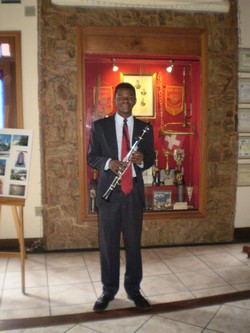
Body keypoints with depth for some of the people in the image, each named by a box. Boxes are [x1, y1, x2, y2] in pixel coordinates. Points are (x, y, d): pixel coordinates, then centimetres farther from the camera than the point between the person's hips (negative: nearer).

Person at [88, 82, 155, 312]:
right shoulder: (100, 126, 3)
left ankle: (134, 290, 25)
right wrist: (108, 162, -17)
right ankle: (109, 291, 22)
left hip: (134, 191, 1)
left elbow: (151, 158, 11)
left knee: (134, 243, 9)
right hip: (108, 191, -1)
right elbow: (92, 157, 3)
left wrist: (142, 159, -12)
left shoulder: (145, 129, 8)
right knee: (108, 244, 7)